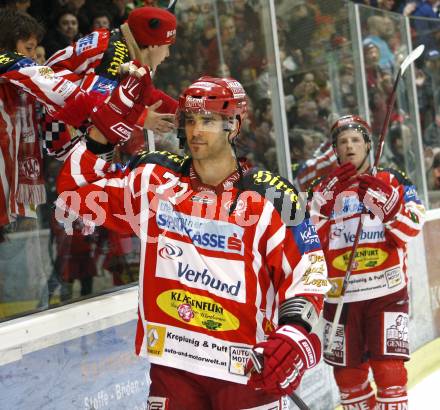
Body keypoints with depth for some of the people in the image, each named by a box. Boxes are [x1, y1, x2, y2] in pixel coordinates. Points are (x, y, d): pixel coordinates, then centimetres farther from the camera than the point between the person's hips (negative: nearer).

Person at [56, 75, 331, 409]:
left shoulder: (270, 196, -6)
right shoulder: (154, 178, 2)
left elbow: (307, 271, -5)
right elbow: (75, 192, 10)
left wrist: (295, 332, -19)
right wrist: (99, 136, -2)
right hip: (171, 362, 2)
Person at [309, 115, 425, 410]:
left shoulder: (394, 183, 5)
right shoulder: (324, 188, 10)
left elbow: (409, 231, -8)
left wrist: (381, 198, -21)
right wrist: (330, 194, -12)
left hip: (386, 291, -2)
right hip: (340, 296, 3)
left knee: (388, 370, -11)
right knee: (348, 375, 9)